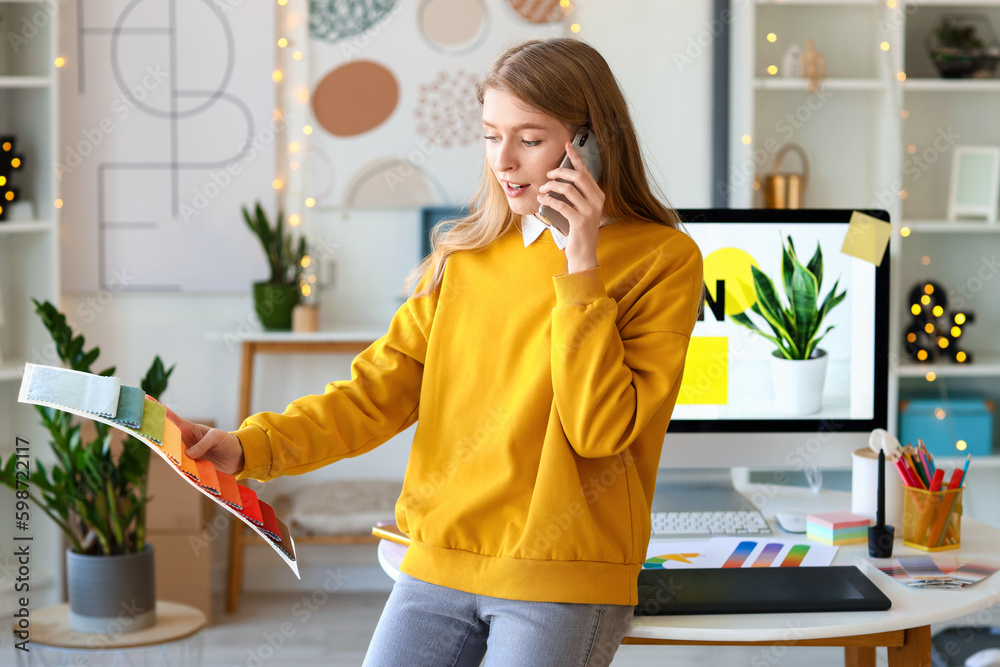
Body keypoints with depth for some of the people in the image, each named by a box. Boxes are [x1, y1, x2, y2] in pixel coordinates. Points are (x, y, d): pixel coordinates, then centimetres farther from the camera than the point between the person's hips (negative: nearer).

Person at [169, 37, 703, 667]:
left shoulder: (663, 258, -5)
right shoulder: (464, 255, 8)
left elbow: (599, 430, -13)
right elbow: (378, 391, 3)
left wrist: (581, 265, -16)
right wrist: (249, 447, -9)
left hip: (563, 580, -4)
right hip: (438, 564, 4)